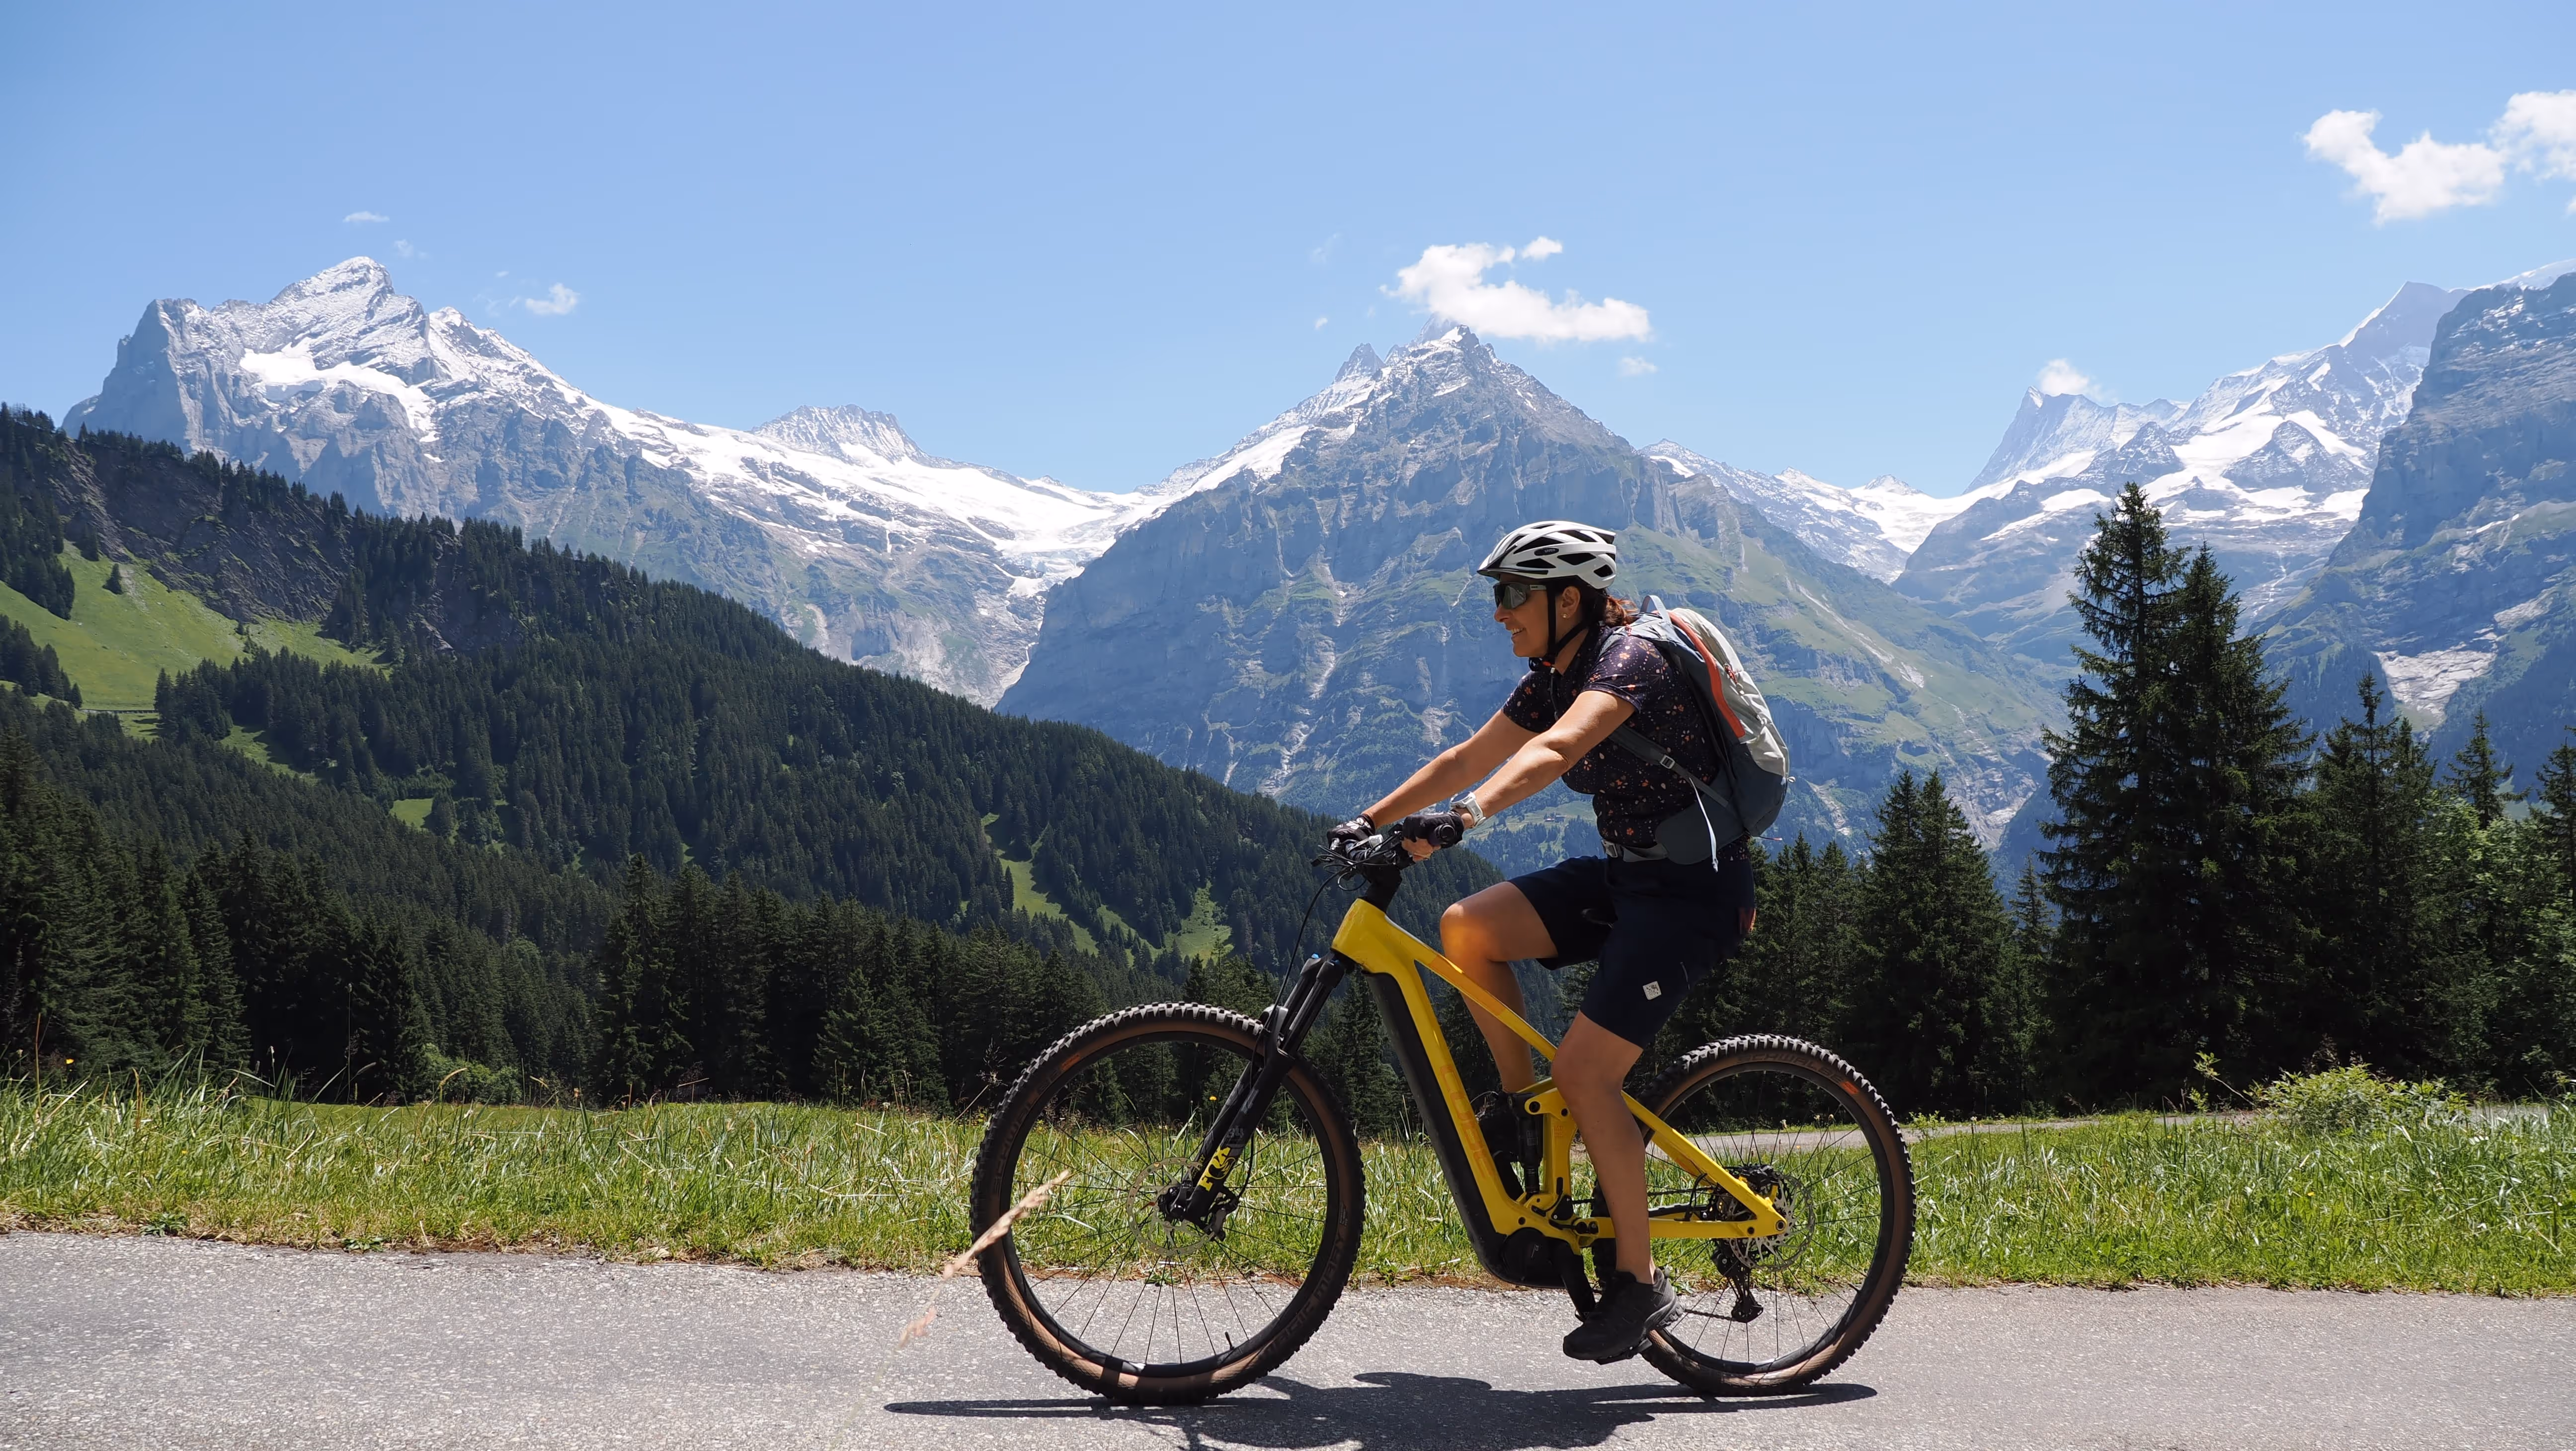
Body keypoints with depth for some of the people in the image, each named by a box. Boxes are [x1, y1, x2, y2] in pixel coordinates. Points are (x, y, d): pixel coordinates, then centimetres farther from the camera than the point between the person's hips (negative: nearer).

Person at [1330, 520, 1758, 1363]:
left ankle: (1640, 1283, -4)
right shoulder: (1553, 679, 8)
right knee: (1467, 928, -9)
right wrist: (1369, 822, 6)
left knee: (1585, 1070, -17)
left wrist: (1466, 816, -51)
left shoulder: (1626, 661, -20)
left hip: (1693, 890, -9)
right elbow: (1465, 760, 13)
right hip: (1624, 874, 9)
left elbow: (1551, 754, -38)